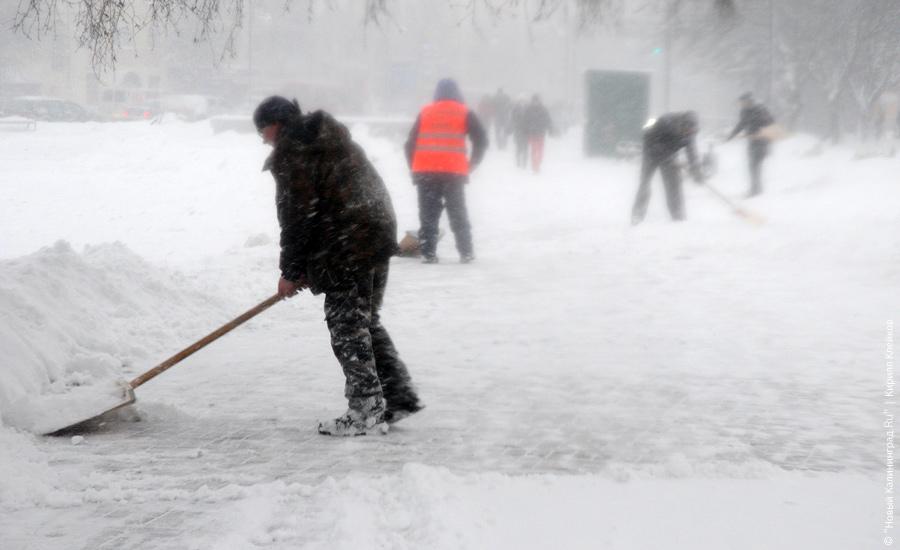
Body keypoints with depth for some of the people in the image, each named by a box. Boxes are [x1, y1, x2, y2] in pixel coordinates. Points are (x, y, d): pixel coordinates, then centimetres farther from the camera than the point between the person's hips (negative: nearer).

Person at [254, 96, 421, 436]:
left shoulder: (292, 151, -7)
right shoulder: (327, 137, 23)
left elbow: (297, 215, -11)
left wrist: (291, 271, -2)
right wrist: (305, 266, 21)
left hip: (348, 246, -10)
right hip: (379, 232, 10)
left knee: (347, 326, -2)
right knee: (366, 320, 18)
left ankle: (367, 411, 0)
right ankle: (399, 397, 18)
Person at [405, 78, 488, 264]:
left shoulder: (425, 113, 12)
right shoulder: (464, 113, 5)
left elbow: (410, 143, 12)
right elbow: (481, 140, 2)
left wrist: (414, 168, 19)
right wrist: (471, 165, 11)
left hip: (425, 171, 1)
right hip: (454, 171, -1)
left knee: (428, 213, 5)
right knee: (458, 213, 10)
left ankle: (428, 253, -2)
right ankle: (466, 252, 9)